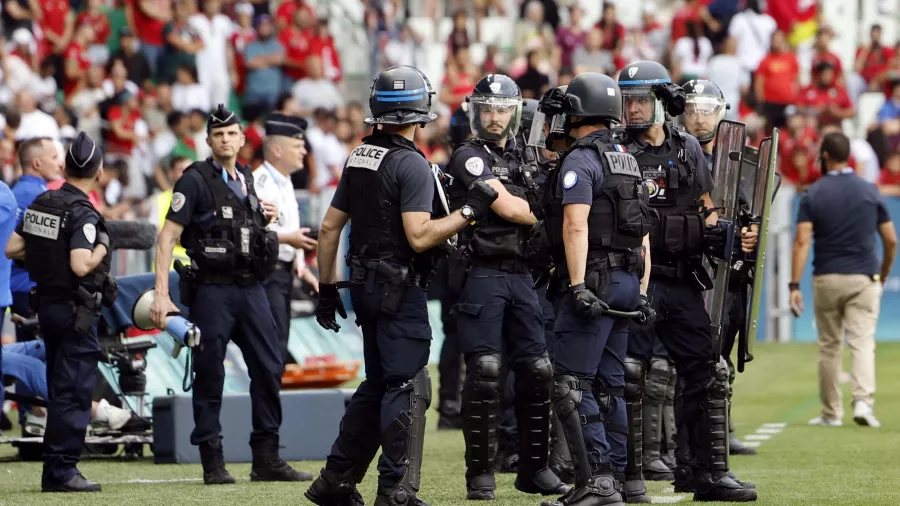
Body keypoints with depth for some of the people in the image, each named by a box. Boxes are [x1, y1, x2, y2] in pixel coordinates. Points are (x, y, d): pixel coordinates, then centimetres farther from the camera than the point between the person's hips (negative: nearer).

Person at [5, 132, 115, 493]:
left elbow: (12, 249, 8)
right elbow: (81, 266, -28)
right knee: (74, 392, -4)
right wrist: (102, 248, -10)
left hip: (46, 303, 8)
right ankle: (63, 470, -5)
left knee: (59, 391, 15)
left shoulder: (40, 204, 6)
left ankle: (53, 472, 19)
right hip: (75, 310, -8)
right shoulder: (82, 214, -18)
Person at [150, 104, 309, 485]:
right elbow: (168, 238, -10)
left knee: (269, 368, 4)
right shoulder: (195, 180, -6)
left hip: (250, 288, 6)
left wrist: (264, 219, 6)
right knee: (210, 376, -1)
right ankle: (212, 463, 5)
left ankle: (266, 458, 10)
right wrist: (161, 294, -19)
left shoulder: (246, 180, 15)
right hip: (211, 291, -6)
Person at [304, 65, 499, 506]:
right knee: (407, 388, -3)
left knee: (378, 384, 18)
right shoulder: (411, 164, -14)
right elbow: (419, 236, -22)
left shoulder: (358, 158, 10)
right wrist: (469, 211, -13)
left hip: (366, 283, 8)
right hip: (400, 288, -8)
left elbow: (329, 229, 13)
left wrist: (327, 288, 19)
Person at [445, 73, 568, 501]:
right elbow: (506, 207, -12)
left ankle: (534, 468, 13)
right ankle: (481, 473, -5)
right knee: (485, 371, -10)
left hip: (520, 275, 7)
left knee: (537, 370, 4)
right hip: (481, 274, -7)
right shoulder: (469, 157, -4)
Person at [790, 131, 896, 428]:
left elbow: (802, 241, -12)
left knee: (829, 347, 10)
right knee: (863, 342, -4)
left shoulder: (812, 194, -2)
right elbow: (891, 241, 4)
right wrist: (883, 276, 20)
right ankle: (863, 401, -24)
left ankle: (831, 413, 16)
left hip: (826, 279, 0)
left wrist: (794, 286, -14)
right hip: (864, 279, 0)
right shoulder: (870, 191, 3)